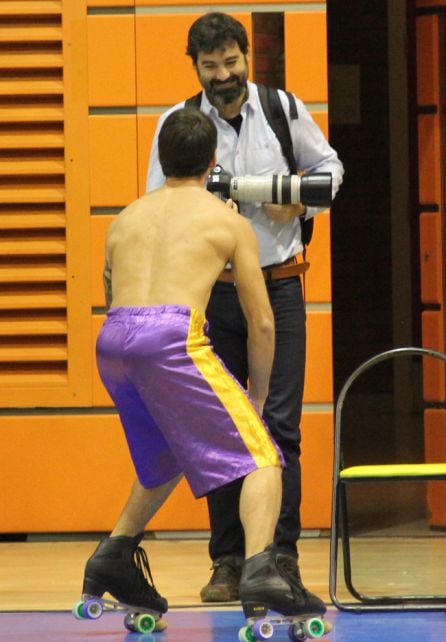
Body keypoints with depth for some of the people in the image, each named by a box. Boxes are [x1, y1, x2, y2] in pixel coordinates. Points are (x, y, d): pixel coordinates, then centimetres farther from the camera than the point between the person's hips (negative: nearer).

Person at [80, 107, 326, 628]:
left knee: (167, 459, 31)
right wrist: (258, 393, 28)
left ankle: (113, 559, 27)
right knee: (261, 458, -2)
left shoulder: (123, 220, 26)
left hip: (111, 342, 6)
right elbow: (262, 323, 14)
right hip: (172, 336, -6)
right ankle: (260, 570, -24)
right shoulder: (228, 221, 15)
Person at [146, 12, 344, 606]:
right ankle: (228, 562, 8)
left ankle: (282, 559, -6)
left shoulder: (285, 111, 0)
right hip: (211, 291, 1)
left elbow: (329, 166, 14)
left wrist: (301, 200, -6)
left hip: (278, 287, -1)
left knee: (280, 425, -7)